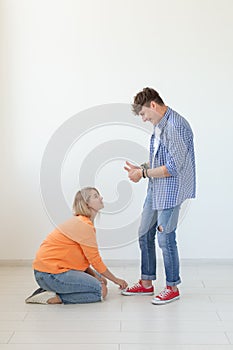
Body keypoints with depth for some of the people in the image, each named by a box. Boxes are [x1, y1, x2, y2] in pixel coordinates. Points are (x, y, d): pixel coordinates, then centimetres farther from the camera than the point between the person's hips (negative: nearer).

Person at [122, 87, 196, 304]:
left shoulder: (176, 127, -21)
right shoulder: (159, 125, 11)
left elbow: (173, 167, -23)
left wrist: (144, 173, -15)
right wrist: (141, 168, 5)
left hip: (170, 192, -10)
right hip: (155, 190, 10)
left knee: (165, 237, -4)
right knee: (145, 234, 14)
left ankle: (172, 287, 14)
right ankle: (146, 283, 27)